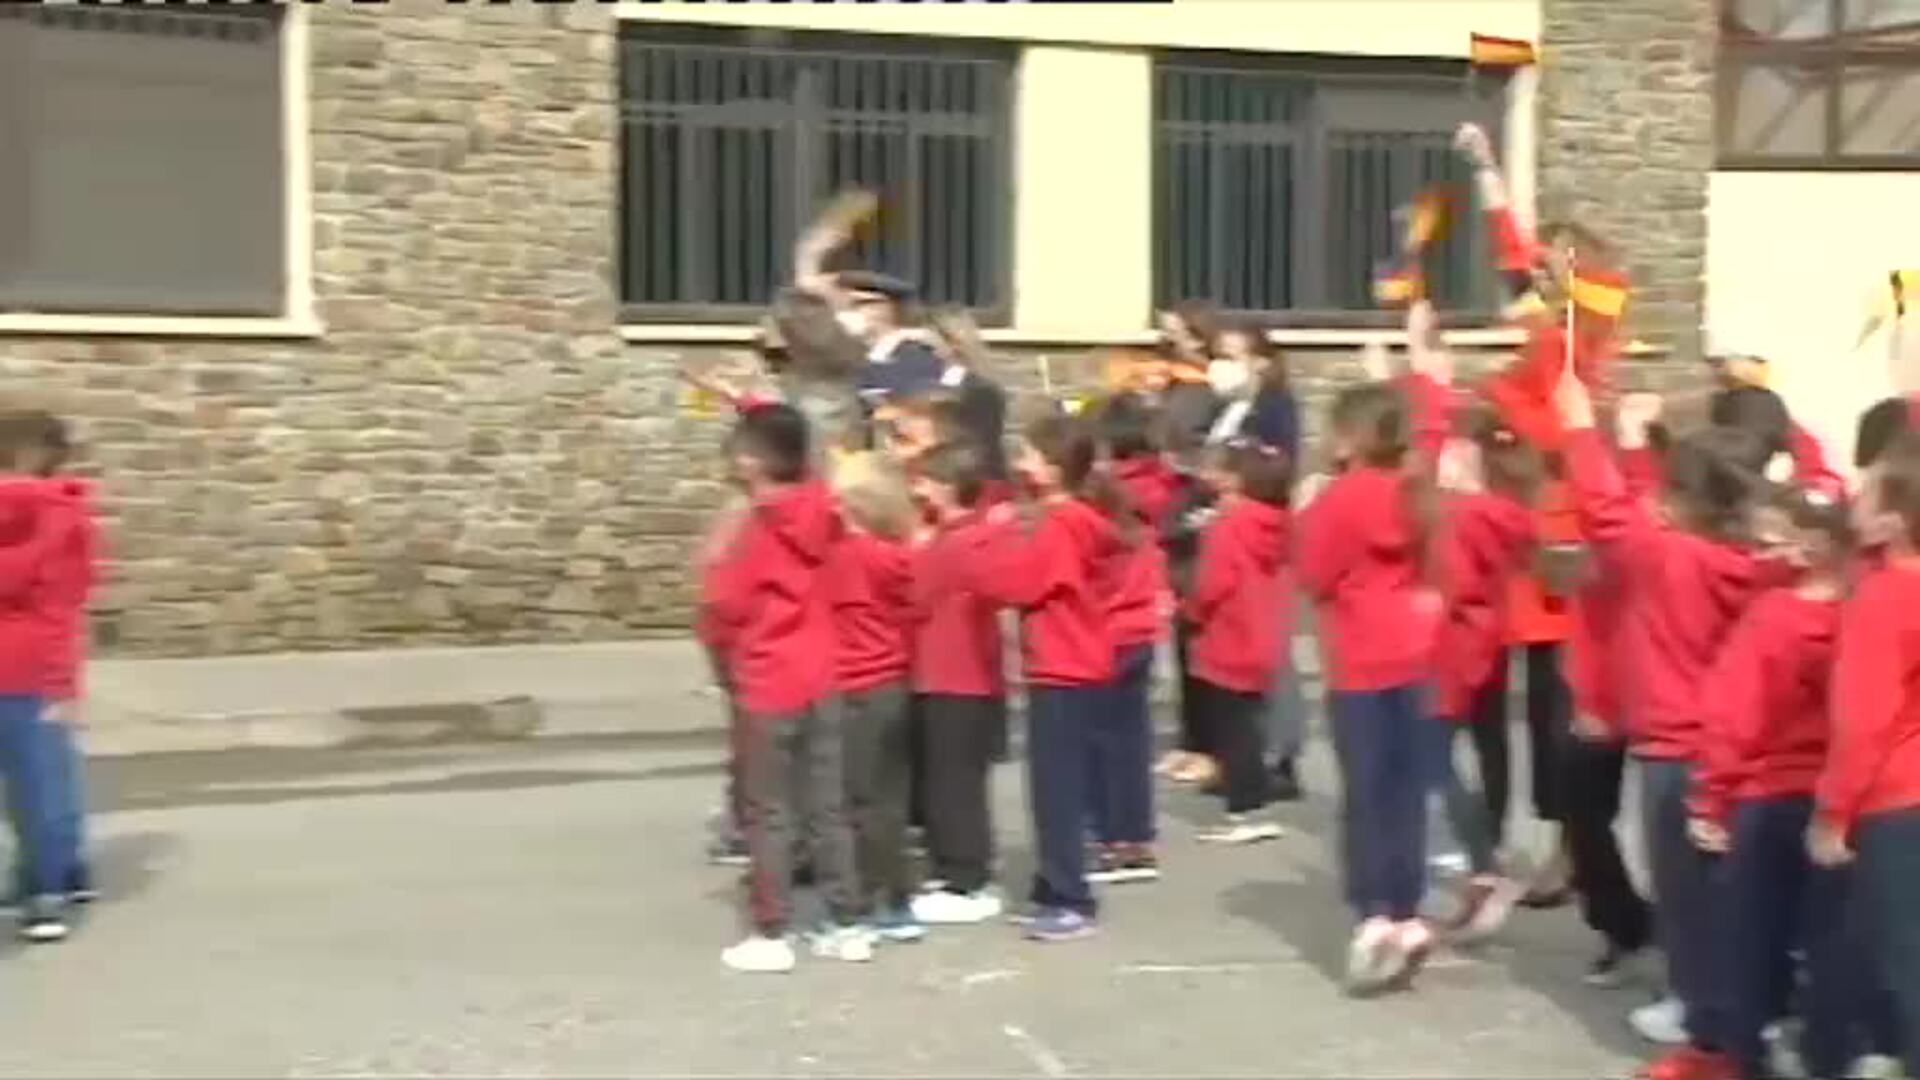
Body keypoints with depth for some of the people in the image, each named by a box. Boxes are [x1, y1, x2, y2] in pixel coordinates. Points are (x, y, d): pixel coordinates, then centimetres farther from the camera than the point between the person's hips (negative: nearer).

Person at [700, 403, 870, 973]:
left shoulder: (755, 530, -16)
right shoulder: (820, 513, 2)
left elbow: (726, 606, -13)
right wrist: (760, 412, 27)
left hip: (767, 688, -6)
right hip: (821, 680, 6)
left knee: (767, 815, 2)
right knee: (827, 809, 11)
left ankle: (771, 935, 4)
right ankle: (848, 925, 14)